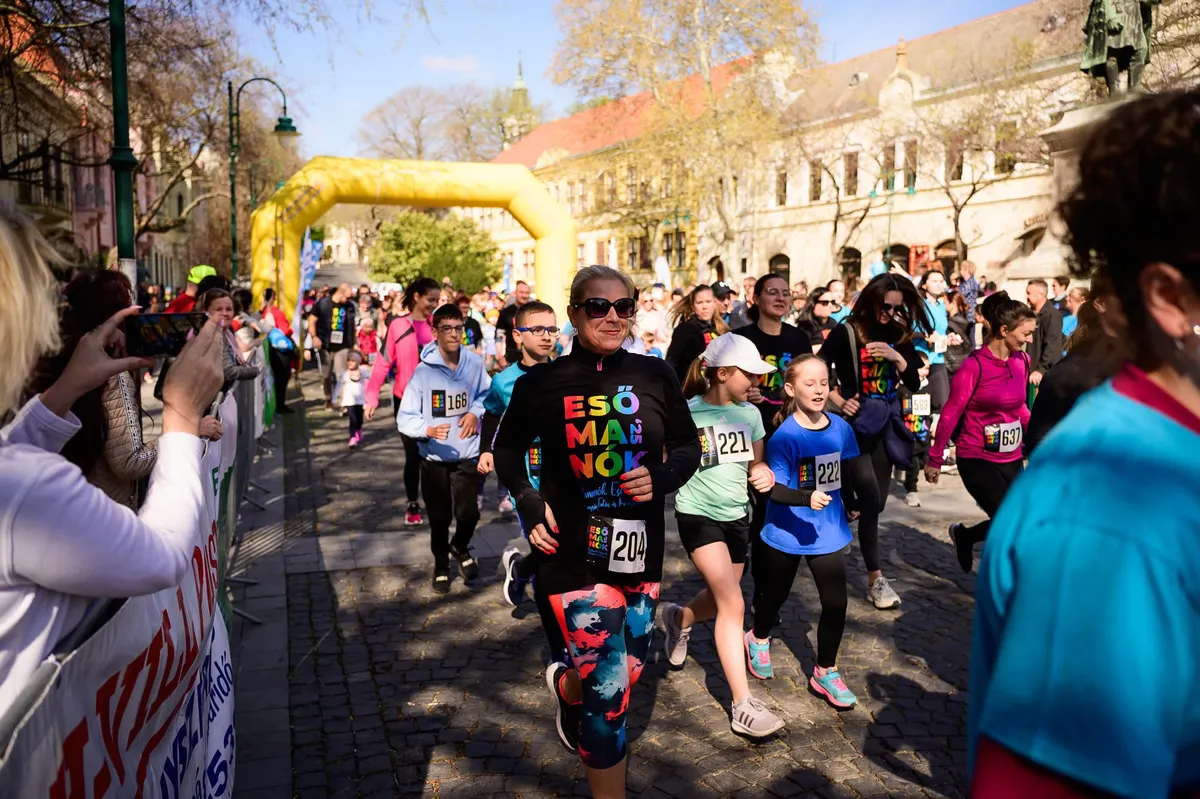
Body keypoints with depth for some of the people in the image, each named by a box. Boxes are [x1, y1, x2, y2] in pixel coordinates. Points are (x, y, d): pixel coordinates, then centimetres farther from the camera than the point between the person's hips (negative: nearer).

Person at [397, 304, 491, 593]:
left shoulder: (474, 364, -9)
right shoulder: (423, 370, -16)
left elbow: (486, 394, 12)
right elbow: (405, 418, -13)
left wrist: (475, 412, -7)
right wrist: (428, 429, -31)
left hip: (467, 454, 1)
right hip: (434, 457, -1)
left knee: (468, 513, 2)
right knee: (439, 517, 12)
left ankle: (460, 547, 38)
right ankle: (441, 563, 40)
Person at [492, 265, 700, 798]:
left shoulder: (655, 376, -3)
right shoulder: (542, 383, -7)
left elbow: (688, 446, 9)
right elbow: (507, 450, 8)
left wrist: (662, 477, -11)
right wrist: (530, 505, -5)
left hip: (640, 548, 4)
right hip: (574, 550, -4)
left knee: (632, 667, 18)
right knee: (610, 684, -6)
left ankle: (565, 685, 53)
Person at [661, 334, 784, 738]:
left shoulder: (750, 414, 0)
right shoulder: (687, 413, -15)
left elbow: (755, 464, 10)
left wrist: (764, 474, -11)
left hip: (737, 516, 6)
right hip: (698, 516, -6)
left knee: (720, 601, 19)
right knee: (733, 605, -13)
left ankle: (678, 618, 53)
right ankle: (743, 707, -5)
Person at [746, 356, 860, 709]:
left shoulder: (841, 428, -6)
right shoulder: (784, 437, -21)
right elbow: (776, 490, -24)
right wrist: (807, 498, -40)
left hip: (828, 531, 3)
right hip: (787, 532, -3)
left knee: (836, 603, 1)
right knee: (775, 594, 18)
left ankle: (825, 673, 22)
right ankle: (758, 639, 50)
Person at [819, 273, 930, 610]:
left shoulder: (900, 334, 5)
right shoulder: (846, 332, -8)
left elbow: (914, 383, 3)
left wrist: (898, 357, -14)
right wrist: (839, 402, -15)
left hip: (886, 423, 5)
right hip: (855, 423, -5)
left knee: (876, 502, 8)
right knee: (871, 500, -11)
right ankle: (875, 578, -3)